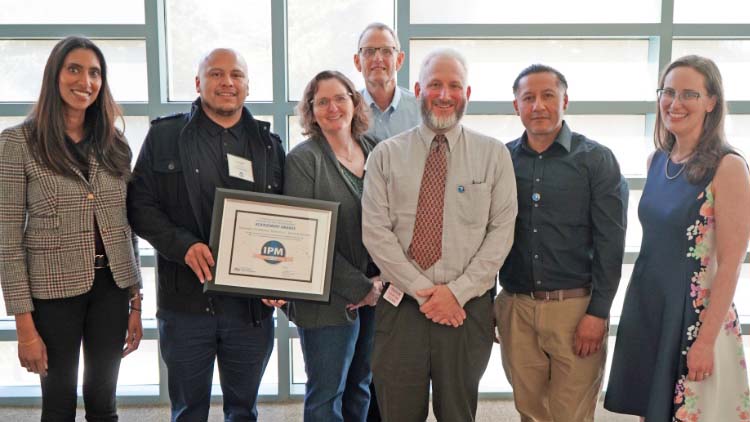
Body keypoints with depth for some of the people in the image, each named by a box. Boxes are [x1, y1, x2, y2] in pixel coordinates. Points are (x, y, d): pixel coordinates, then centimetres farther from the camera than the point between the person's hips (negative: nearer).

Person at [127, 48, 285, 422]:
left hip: (252, 305, 2)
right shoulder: (165, 136, 3)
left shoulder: (268, 143, 9)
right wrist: (184, 244, -17)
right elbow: (140, 205, -1)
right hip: (186, 301, -1)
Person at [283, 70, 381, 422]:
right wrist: (360, 288, -13)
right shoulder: (302, 159, -7)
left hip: (377, 295, 5)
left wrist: (382, 279, -6)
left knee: (362, 388, 15)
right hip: (330, 299, -4)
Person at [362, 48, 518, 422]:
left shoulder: (494, 155, 3)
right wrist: (422, 292, -10)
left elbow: (501, 232, -2)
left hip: (467, 308, 0)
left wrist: (457, 291, -11)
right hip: (400, 307, 0)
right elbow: (375, 232, -4)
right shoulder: (385, 155, 3)